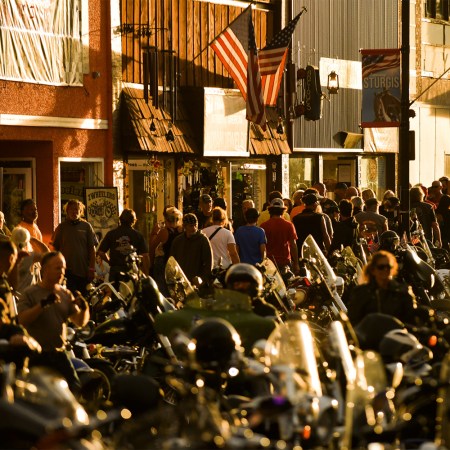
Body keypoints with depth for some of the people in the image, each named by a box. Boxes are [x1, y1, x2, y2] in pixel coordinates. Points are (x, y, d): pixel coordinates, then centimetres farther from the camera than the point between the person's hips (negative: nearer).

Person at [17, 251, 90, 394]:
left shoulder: (66, 294, 10)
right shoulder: (30, 293, -6)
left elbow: (80, 322, 8)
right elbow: (22, 320, -20)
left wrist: (84, 308, -14)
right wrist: (43, 304, -30)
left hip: (59, 353, 5)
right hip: (37, 355, -5)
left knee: (75, 390, -1)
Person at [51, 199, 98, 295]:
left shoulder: (86, 226, 6)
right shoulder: (62, 227, 7)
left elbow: (92, 249, 5)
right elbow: (55, 248, 10)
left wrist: (92, 269, -1)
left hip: (83, 270, 1)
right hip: (67, 270, -1)